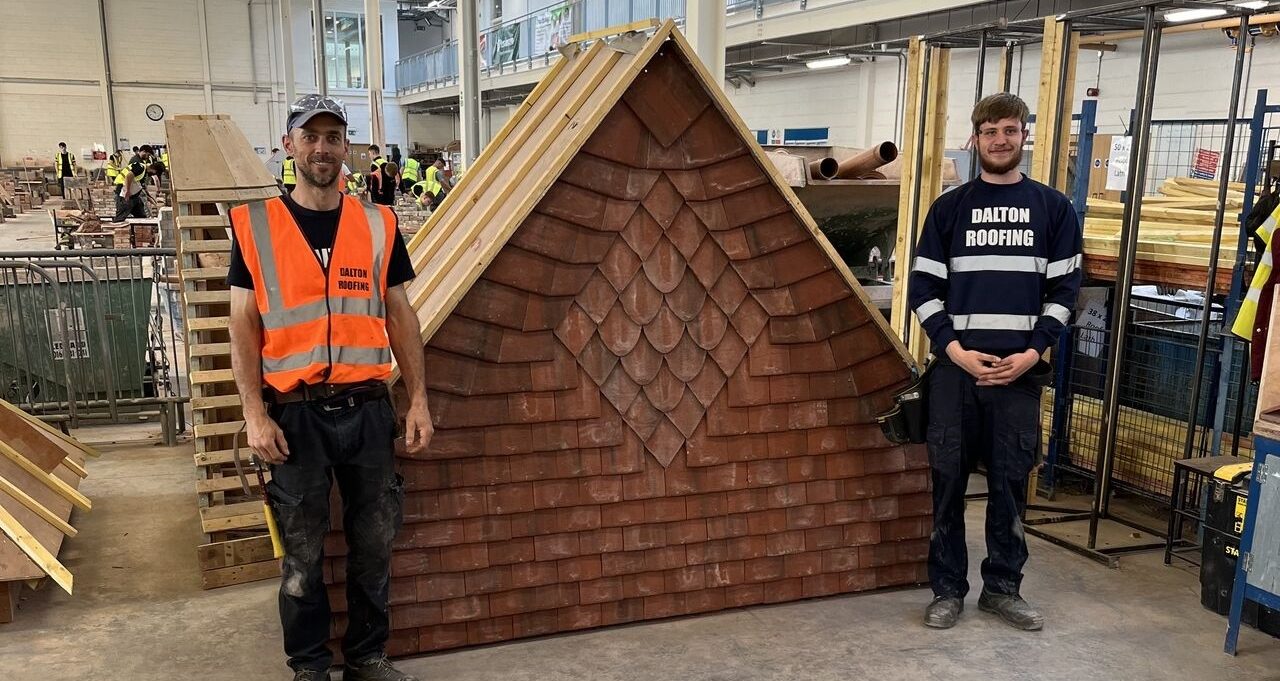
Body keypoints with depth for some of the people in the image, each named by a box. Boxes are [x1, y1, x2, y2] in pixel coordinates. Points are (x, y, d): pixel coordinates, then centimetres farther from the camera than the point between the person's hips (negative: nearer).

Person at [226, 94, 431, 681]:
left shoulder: (379, 225, 6)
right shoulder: (254, 225, 0)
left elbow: (401, 317, 8)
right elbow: (243, 328, -1)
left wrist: (418, 401, 3)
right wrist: (255, 415, -9)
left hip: (368, 408, 2)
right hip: (294, 412, -2)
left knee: (374, 543, 10)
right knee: (301, 552, 9)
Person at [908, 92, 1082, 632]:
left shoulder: (1054, 208, 7)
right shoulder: (949, 208, 5)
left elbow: (1064, 288, 5)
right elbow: (922, 289, 2)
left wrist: (1033, 351, -8)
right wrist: (956, 351, -10)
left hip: (1021, 369, 1)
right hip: (955, 367, 0)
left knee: (1010, 482, 7)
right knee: (948, 480, 4)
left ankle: (1003, 587, 23)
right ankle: (947, 589, 16)